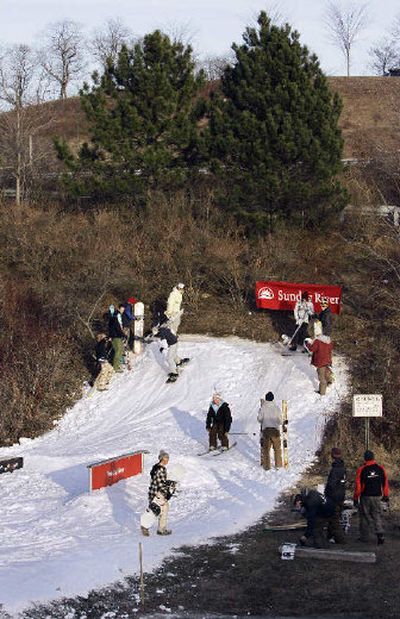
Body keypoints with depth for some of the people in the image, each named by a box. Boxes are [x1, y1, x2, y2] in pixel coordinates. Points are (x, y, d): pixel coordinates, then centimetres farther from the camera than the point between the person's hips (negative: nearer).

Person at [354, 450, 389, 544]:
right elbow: (385, 483, 5)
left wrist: (356, 498, -1)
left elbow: (358, 485, -8)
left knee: (364, 516, 9)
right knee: (377, 516, 10)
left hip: (365, 497, -2)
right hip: (377, 497, 2)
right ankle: (380, 534, -8)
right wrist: (386, 496, 15)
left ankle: (364, 537, 14)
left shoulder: (361, 469, -9)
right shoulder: (380, 468, 0)